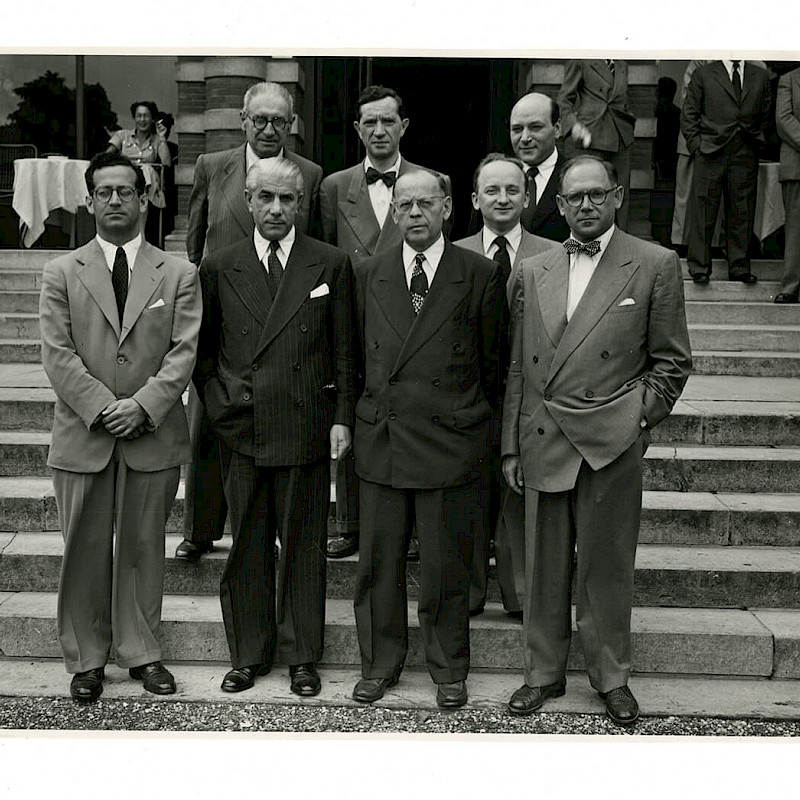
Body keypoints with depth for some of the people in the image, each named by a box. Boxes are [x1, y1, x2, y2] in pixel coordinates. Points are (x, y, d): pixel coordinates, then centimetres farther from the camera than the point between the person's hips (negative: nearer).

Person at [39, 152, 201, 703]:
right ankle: (86, 659, 22)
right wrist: (103, 408, -14)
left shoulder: (179, 275, 6)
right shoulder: (62, 273, 5)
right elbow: (58, 353, -3)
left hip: (154, 438, 0)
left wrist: (143, 405, -15)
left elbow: (184, 352, -3)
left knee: (143, 549, 10)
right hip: (83, 437, 0)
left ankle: (141, 652, 24)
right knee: (85, 552, 7)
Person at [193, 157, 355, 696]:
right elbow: (203, 350, 13)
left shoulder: (332, 265, 3)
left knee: (303, 545, 6)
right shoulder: (219, 268, 6)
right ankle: (249, 654, 23)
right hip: (240, 430, 1)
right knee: (247, 546, 9)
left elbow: (345, 352, 3)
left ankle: (302, 656, 20)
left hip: (306, 430, -1)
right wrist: (218, 402, 0)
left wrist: (342, 419, -2)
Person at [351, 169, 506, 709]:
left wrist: (480, 425, 5)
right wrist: (368, 412, 11)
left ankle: (449, 669, 25)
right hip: (381, 439, 3)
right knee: (379, 560, 10)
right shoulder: (369, 275, 7)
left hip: (452, 442, -2)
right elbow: (358, 355, 13)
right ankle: (380, 663, 27)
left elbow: (494, 362, 3)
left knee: (446, 564, 7)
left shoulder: (481, 276, -2)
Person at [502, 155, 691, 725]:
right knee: (545, 566, 10)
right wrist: (512, 446, 9)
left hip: (611, 444, -3)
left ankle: (611, 677, 23)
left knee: (607, 567, 6)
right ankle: (544, 673, 24)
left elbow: (672, 360, 3)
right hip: (544, 443, 3)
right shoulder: (533, 272, 11)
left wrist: (640, 419, -6)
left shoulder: (656, 265, 1)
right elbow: (518, 368, 12)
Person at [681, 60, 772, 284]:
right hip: (711, 154, -3)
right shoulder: (703, 74, 5)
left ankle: (740, 267, 13)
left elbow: (765, 115, 19)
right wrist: (697, 146, -4)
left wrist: (756, 142, 9)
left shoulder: (760, 77, 13)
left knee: (742, 212, 5)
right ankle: (699, 267, 6)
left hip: (746, 156, 3)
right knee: (703, 210, -3)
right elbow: (688, 115, 4)